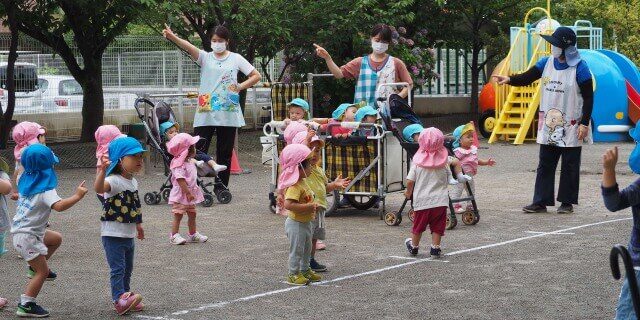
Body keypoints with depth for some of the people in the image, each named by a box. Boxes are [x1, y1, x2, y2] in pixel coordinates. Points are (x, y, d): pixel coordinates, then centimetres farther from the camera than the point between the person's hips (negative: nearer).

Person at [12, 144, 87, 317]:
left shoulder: (25, 180, 3)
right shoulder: (45, 189, -23)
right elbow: (59, 206, -40)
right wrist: (77, 196, -35)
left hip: (20, 230, 9)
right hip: (28, 237, -9)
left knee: (56, 239, 26)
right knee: (42, 272, -2)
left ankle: (34, 268, 30)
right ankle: (26, 306, -1)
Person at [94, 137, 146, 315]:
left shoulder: (133, 182, 8)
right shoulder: (114, 181, -20)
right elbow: (99, 188, -43)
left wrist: (138, 224, 31)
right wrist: (102, 171, -59)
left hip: (129, 235, 9)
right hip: (113, 235, -9)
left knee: (127, 270, 17)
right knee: (118, 269, -11)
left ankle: (125, 298, 29)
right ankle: (119, 300, -10)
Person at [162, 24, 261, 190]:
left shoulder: (236, 58, 8)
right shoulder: (205, 57, 6)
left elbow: (256, 76, 10)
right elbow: (188, 46, -14)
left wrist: (240, 87, -3)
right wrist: (171, 36, -31)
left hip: (228, 114, 1)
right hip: (205, 113, -1)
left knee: (225, 153, 7)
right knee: (198, 151, -6)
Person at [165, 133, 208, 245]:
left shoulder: (190, 162, 10)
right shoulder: (179, 164, -22)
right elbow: (181, 180, -27)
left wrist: (195, 188, 21)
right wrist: (188, 193, -29)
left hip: (190, 195, 10)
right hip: (181, 195, -10)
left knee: (192, 214, 16)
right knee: (178, 215, -4)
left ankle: (193, 234, 26)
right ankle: (174, 235, 2)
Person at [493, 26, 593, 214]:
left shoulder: (579, 68, -11)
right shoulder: (546, 63, 5)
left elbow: (588, 98, -10)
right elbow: (527, 78, 0)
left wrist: (584, 123, -14)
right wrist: (509, 80, -20)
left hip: (570, 128, -5)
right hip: (548, 126, 5)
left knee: (570, 166, 4)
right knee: (545, 165, 6)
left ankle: (567, 202, 13)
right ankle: (540, 202, 9)